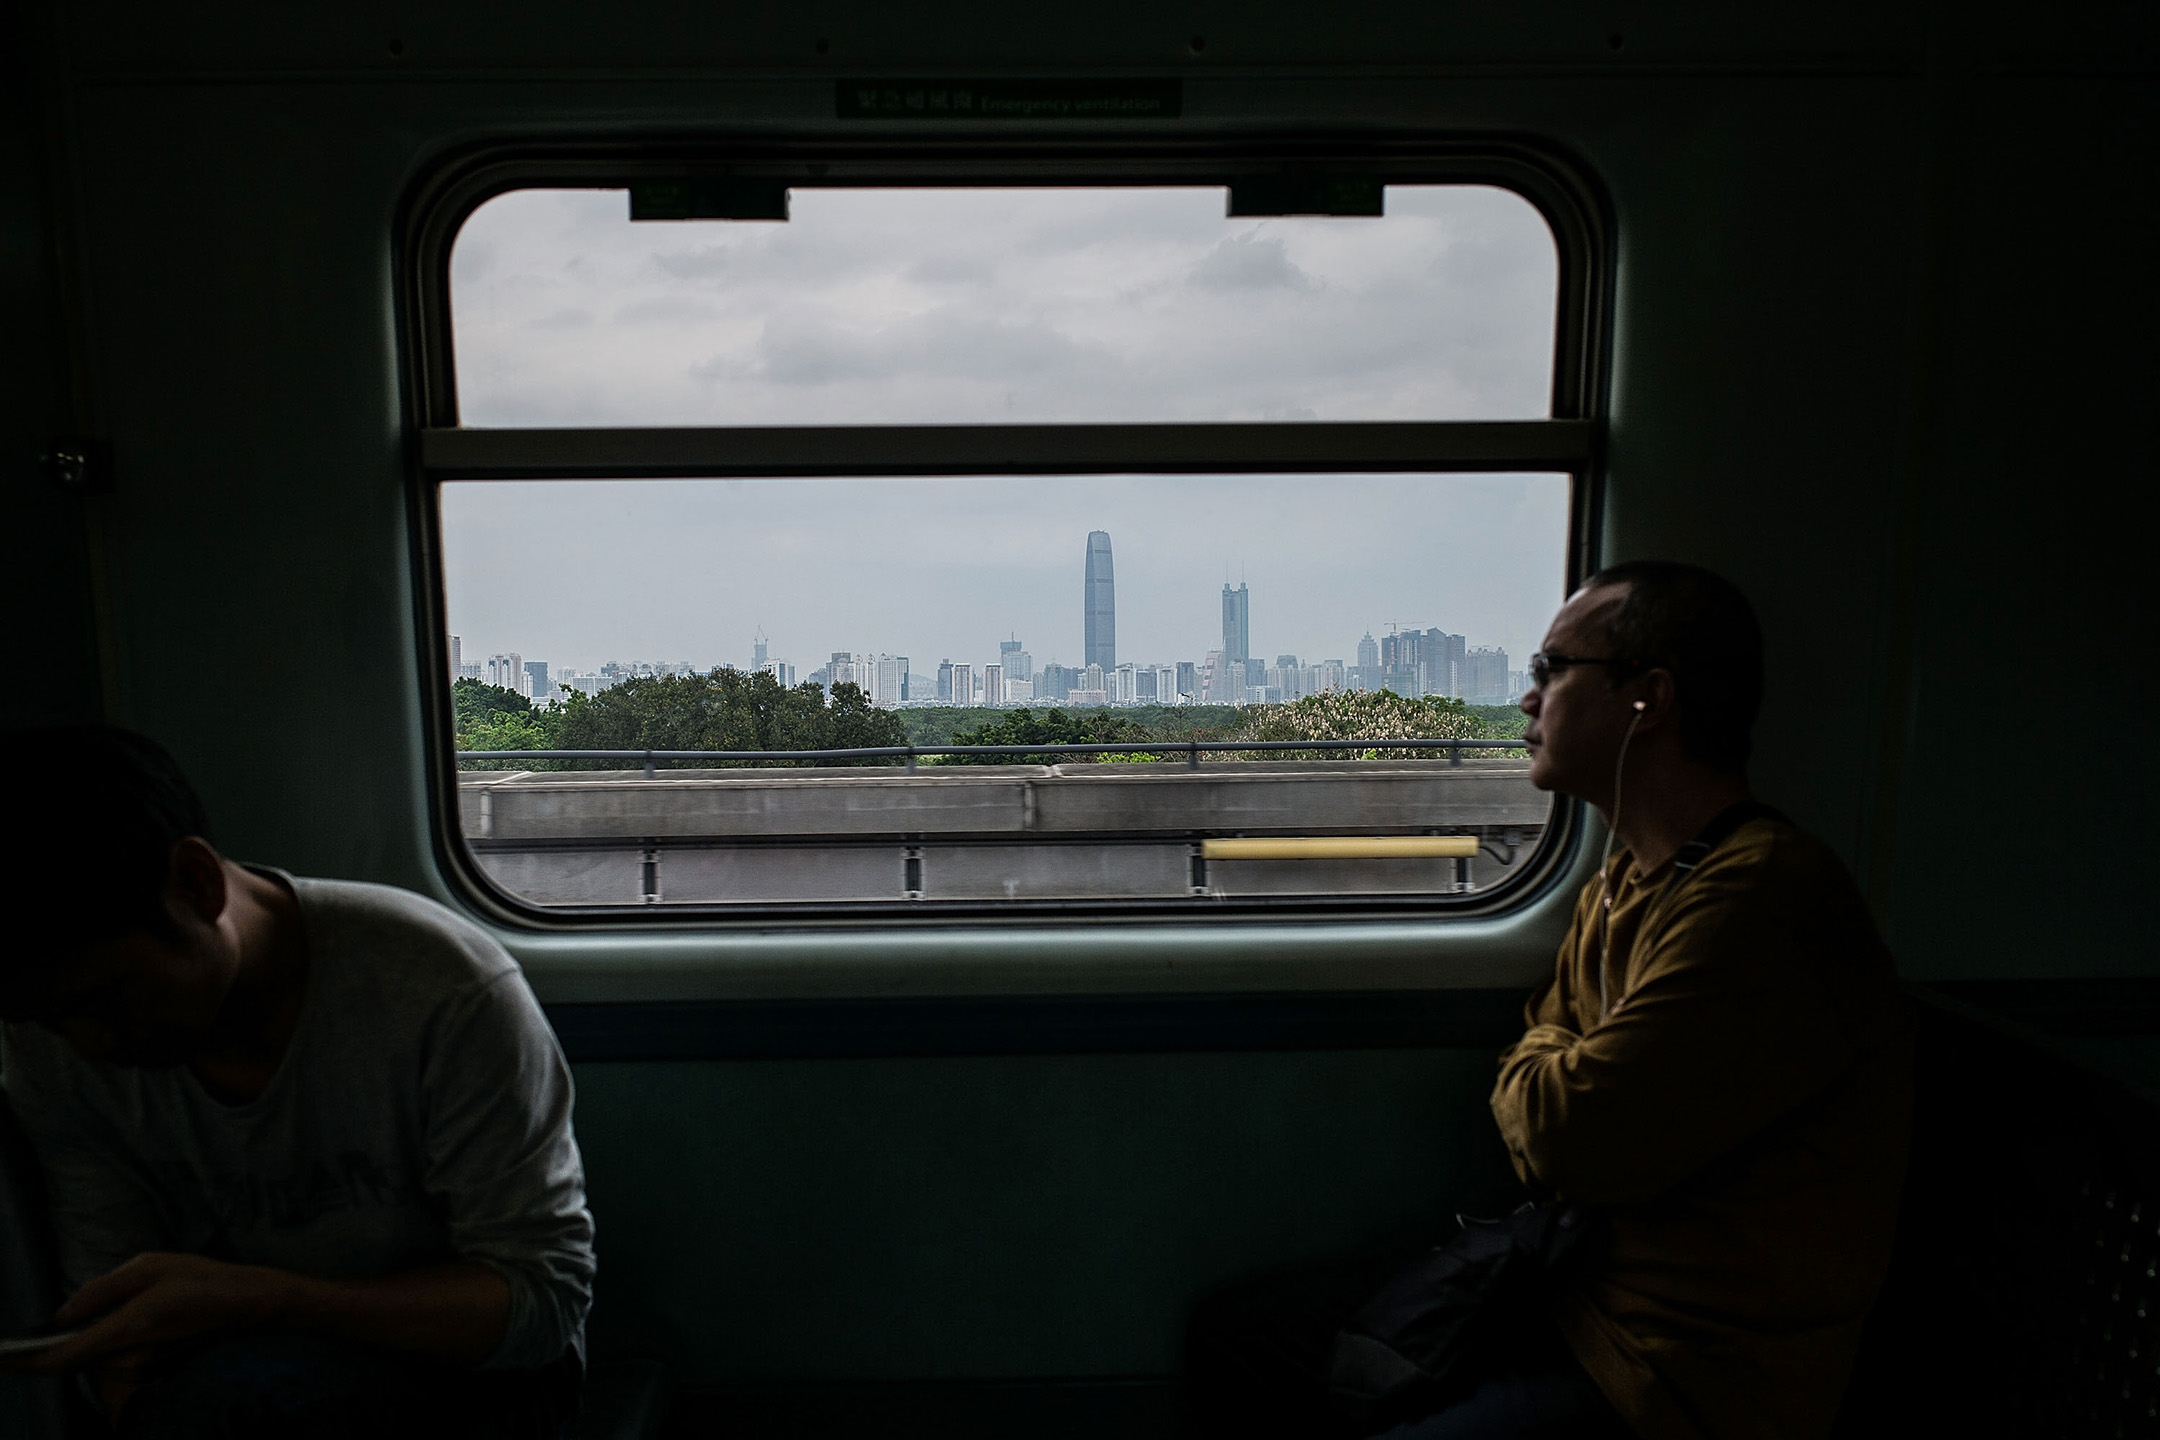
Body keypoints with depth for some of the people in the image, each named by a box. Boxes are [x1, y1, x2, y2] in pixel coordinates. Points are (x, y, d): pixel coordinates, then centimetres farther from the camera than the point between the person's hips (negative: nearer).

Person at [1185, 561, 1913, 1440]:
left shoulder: (1763, 904, -26)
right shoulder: (1622, 879, 8)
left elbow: (1566, 1134, -27)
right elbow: (1539, 1065, 13)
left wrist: (1539, 1065, -4)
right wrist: (1554, 1072, -11)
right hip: (1572, 1269, 9)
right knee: (1232, 1338, 10)